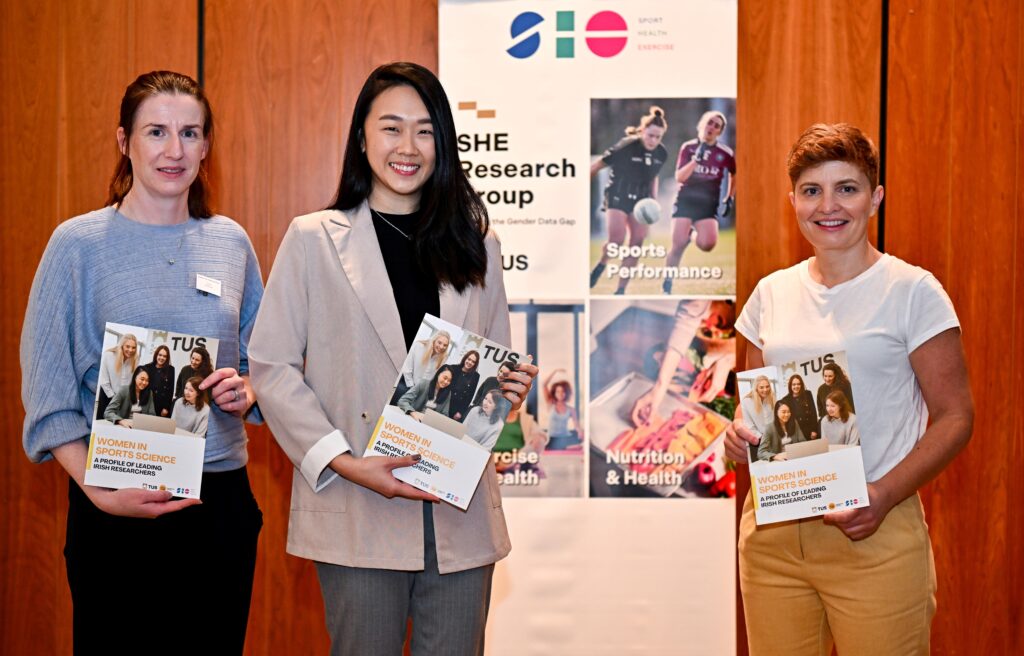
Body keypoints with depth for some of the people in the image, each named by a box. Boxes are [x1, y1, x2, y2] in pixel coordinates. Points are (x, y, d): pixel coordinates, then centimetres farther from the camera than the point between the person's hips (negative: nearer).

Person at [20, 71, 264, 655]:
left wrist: (245, 390, -6)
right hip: (117, 508, -3)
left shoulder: (231, 242, 7)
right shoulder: (79, 244, -4)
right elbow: (48, 394, -6)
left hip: (222, 499, 4)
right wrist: (99, 492, -17)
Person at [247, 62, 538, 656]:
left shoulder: (475, 245, 12)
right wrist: (343, 463, -13)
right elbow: (271, 366, -2)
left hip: (462, 513, 3)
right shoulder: (314, 239, 2)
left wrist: (509, 389, -5)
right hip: (359, 515, -3)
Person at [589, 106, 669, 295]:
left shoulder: (661, 154, -2)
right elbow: (598, 164, -9)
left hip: (640, 201, 5)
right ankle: (601, 265, 13)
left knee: (637, 243, -6)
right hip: (617, 197, -5)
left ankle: (621, 289, 1)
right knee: (616, 240, -20)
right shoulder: (626, 146, -18)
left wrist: (654, 199, 8)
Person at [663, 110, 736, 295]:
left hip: (708, 205, 1)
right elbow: (679, 177, -10)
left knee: (708, 244, -21)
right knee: (678, 245, -14)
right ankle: (667, 285, 2)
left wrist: (730, 198, 12)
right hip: (686, 201, -1)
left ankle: (693, 234, 16)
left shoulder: (726, 153, 0)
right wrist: (696, 159, -21)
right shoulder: (688, 147, -1)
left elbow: (734, 176, 19)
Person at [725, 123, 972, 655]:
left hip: (873, 537, -4)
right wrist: (740, 432, -4)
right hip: (771, 533, 4)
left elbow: (955, 417, -5)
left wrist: (885, 495, -19)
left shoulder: (913, 291, -4)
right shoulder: (771, 293, 10)